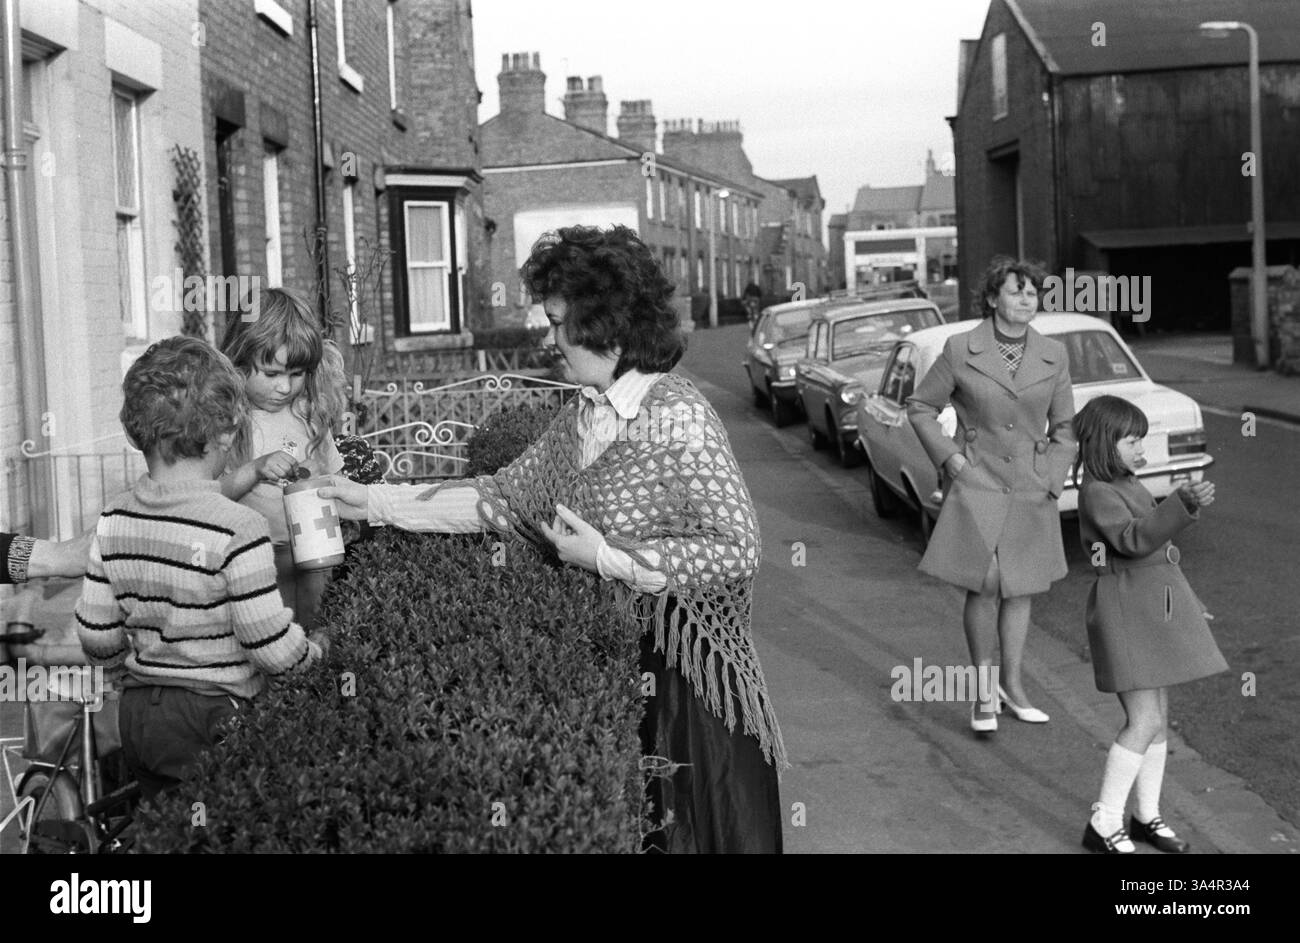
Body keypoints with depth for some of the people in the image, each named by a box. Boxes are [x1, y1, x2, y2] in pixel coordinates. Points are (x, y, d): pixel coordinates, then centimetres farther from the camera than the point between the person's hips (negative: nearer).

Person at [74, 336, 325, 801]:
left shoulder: (114, 519, -2)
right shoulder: (238, 529, -20)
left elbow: (95, 633, 5)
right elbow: (273, 648, -17)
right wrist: (315, 649, 4)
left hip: (135, 714, 6)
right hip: (215, 717, -6)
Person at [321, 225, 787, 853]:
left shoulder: (676, 415, -18)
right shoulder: (578, 419, 6)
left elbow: (736, 549, -20)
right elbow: (504, 496, 9)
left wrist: (607, 558, -20)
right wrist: (376, 502, 5)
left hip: (686, 672, -7)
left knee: (688, 829, 5)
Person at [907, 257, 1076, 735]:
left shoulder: (1053, 356, 1)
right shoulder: (961, 350, -6)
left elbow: (1064, 429, 10)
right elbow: (920, 407, 4)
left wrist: (1050, 482, 1)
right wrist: (949, 459, -5)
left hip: (1030, 493, 3)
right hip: (977, 487, -3)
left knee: (1018, 589, 12)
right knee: (984, 586, -6)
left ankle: (1012, 685, 25)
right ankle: (984, 690, 9)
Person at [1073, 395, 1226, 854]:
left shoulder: (1124, 483, 12)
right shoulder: (1097, 493, -17)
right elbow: (1134, 540, -31)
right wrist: (1185, 503, -42)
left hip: (1153, 607, 9)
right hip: (1126, 612, -9)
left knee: (1157, 717, 12)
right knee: (1144, 723, -10)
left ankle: (1147, 817, 23)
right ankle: (1103, 825, -3)